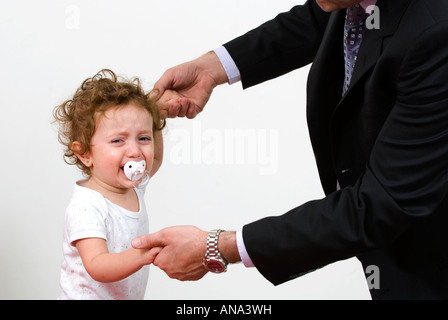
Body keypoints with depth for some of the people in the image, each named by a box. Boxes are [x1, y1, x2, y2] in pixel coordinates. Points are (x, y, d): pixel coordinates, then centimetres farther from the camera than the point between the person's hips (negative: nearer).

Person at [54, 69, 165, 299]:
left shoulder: (133, 187, -2)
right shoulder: (86, 207, -26)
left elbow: (154, 160, 20)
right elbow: (97, 267, -36)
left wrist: (153, 117, 4)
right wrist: (139, 255, -53)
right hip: (88, 296, -7)